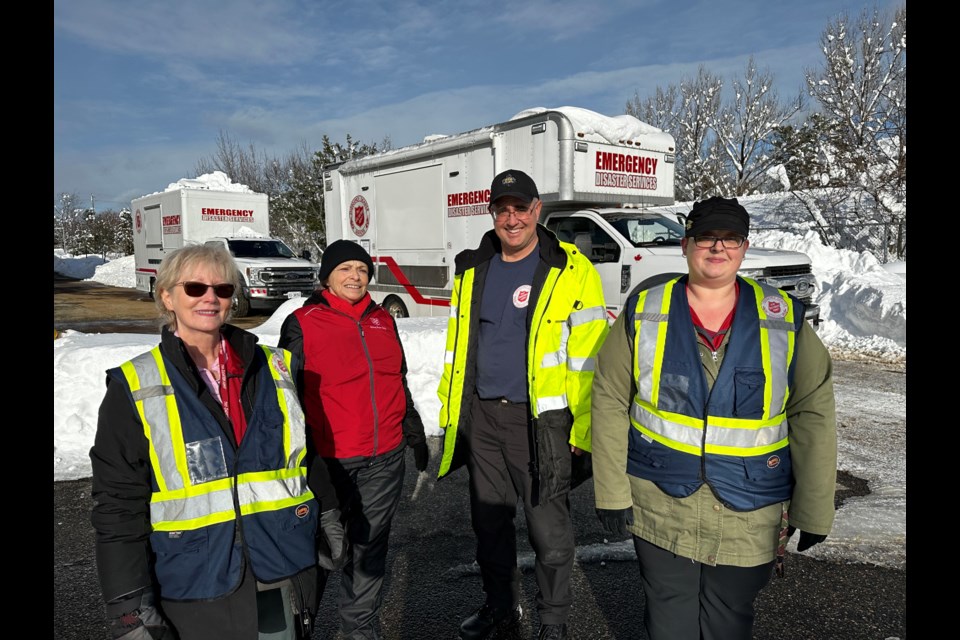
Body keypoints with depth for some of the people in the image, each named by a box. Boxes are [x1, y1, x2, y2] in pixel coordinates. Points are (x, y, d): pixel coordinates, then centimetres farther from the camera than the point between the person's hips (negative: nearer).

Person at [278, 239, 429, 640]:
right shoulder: (302, 324, -4)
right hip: (330, 459, -4)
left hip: (385, 458, 4)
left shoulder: (383, 320, 12)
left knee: (371, 545, 13)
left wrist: (415, 435, 23)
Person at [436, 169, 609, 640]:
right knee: (489, 522, 19)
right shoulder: (473, 270, 8)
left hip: (540, 421, -5)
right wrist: (450, 413, 12)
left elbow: (587, 361, -10)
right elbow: (457, 349, 14)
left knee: (549, 532, 7)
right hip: (481, 418, 5)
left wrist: (581, 431, -13)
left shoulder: (572, 272, -8)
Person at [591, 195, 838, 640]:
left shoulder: (785, 319, -3)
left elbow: (813, 413, -1)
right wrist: (611, 493, -6)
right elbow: (611, 403, -3)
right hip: (659, 503, 0)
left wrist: (814, 510, -3)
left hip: (750, 515, 1)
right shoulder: (644, 313, -4)